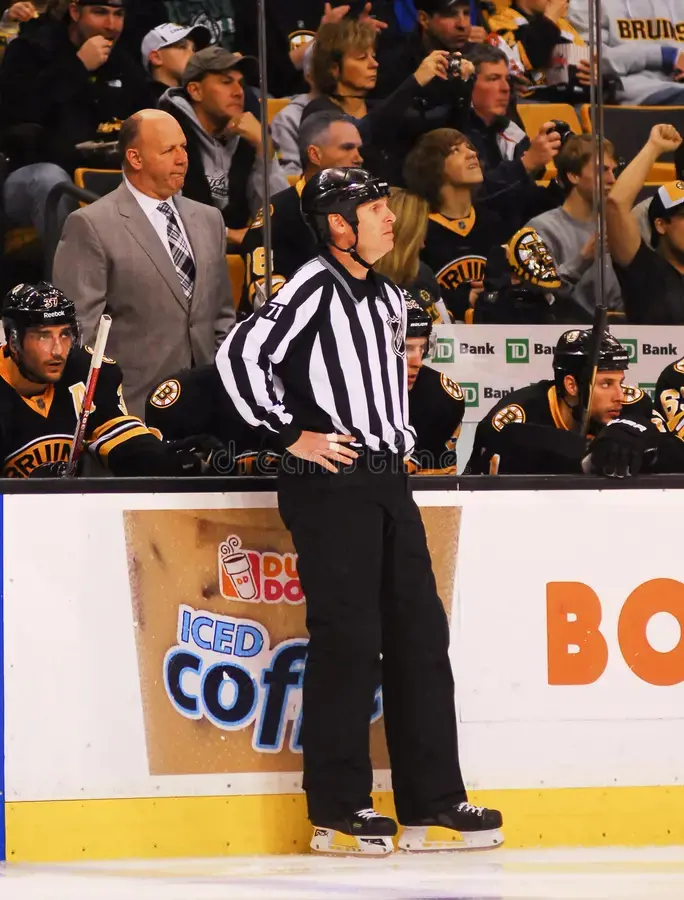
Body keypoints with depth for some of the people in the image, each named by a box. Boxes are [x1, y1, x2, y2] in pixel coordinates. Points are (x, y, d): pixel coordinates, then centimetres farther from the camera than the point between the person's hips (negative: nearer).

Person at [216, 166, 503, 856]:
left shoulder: (388, 298, 16)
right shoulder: (314, 289, -10)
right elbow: (240, 355, -20)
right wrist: (292, 435, -16)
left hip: (388, 482, 8)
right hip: (331, 484, -8)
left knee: (419, 634, 7)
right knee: (347, 640, -7)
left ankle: (431, 800, 12)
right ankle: (336, 811, 0)